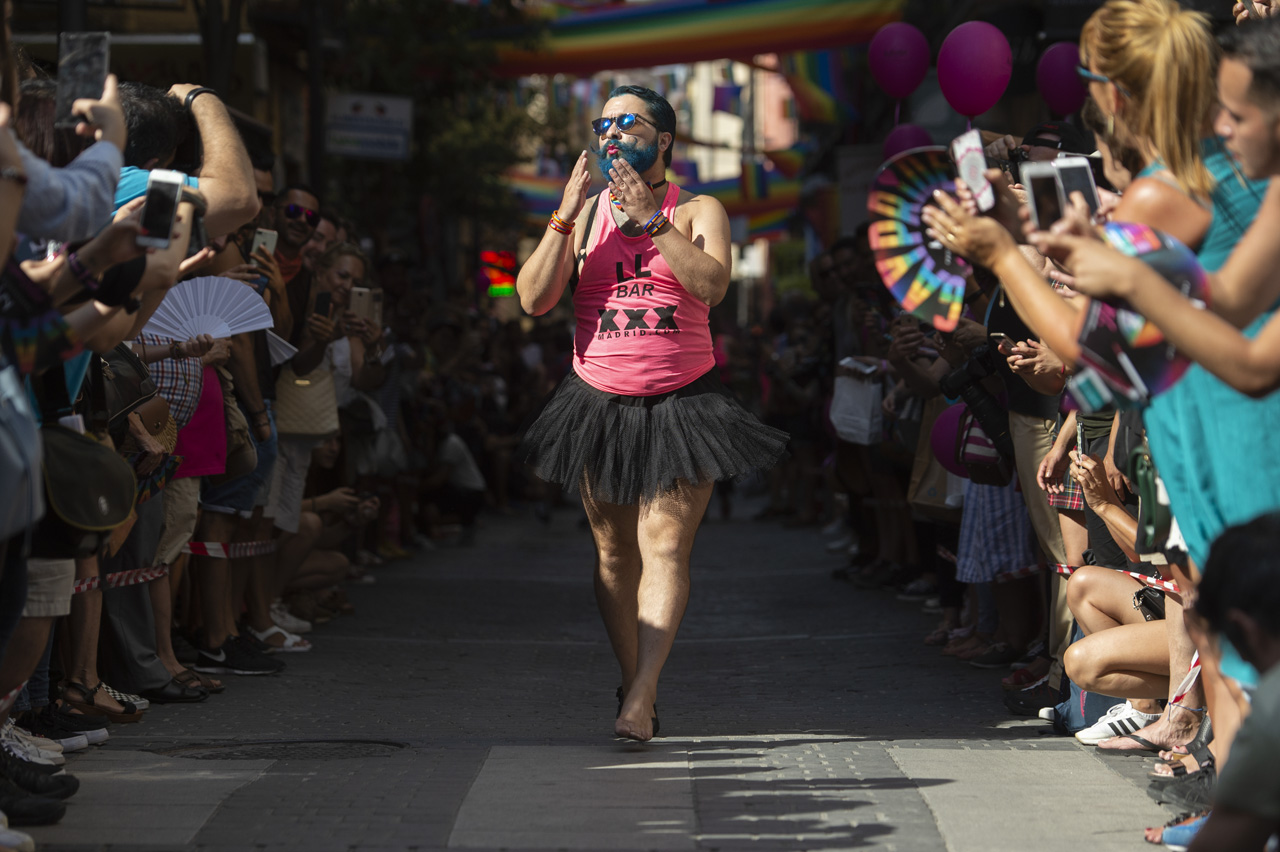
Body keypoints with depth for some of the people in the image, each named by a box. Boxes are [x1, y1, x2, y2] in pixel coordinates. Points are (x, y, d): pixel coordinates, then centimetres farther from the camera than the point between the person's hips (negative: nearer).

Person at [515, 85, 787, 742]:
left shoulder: (697, 211, 4)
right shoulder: (585, 213, 10)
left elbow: (712, 284, -15)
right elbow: (533, 299, -1)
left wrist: (652, 220, -22)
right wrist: (564, 220, -11)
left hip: (682, 404, -3)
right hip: (599, 404, 3)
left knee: (664, 547, -14)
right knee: (615, 552, 4)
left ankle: (640, 700, -21)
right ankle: (633, 684, 15)